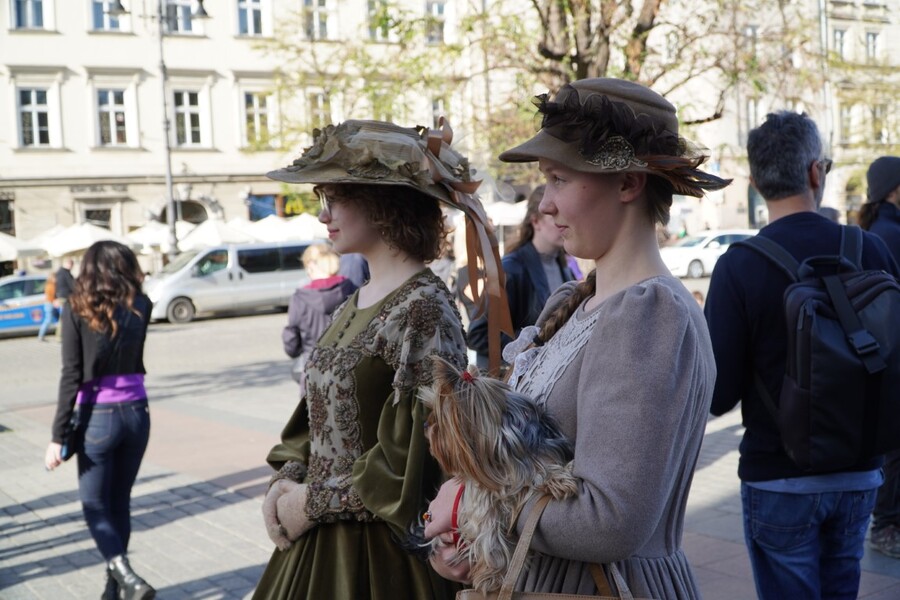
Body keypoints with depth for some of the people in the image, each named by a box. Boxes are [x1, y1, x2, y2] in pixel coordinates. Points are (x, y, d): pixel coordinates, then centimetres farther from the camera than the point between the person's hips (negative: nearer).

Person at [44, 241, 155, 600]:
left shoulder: (77, 310, -7)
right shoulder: (140, 307, 0)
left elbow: (71, 376, -12)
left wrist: (58, 435, -9)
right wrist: (131, 286, 14)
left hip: (98, 417, -3)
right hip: (136, 412, 3)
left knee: (95, 507, 8)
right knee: (120, 503, 16)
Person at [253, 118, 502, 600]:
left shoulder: (423, 309, -17)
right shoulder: (355, 302, 8)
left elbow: (413, 457, -21)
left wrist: (312, 502, -13)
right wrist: (285, 480, -2)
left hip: (381, 552, -7)